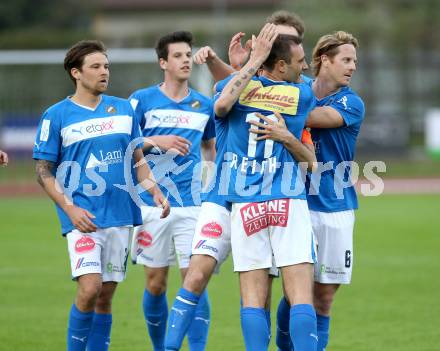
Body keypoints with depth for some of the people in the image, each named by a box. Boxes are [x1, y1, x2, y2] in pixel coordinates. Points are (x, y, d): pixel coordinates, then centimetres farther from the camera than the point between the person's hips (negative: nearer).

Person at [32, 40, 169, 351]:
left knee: (106, 296, 5)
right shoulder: (56, 116, -1)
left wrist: (155, 192, 5)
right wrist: (70, 208, -12)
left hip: (120, 215, 4)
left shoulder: (123, 109, 11)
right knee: (90, 287, -18)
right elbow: (43, 171, -1)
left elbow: (137, 158, 20)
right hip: (83, 217, -4)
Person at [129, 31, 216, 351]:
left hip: (193, 204, 1)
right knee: (156, 282, 5)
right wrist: (156, 142, -16)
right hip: (152, 203, -1)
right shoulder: (142, 100, 0)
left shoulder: (204, 105, 9)